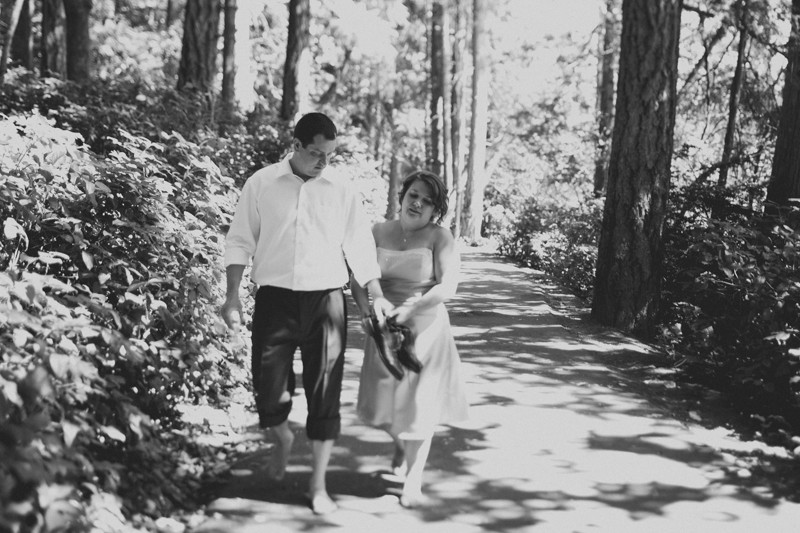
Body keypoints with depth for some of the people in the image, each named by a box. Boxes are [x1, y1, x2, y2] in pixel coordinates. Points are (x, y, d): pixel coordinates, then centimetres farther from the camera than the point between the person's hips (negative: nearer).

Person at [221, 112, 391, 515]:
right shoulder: (261, 184, 1)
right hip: (275, 299, -1)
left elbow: (360, 247, 8)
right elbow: (240, 241, 3)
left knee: (325, 395, 2)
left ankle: (318, 485, 13)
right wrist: (232, 296, -3)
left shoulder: (341, 192, 5)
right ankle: (282, 439, 34)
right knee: (268, 390, -2)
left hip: (325, 301, 1)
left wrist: (377, 296, -1)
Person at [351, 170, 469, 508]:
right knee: (384, 400, 10)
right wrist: (365, 309, -18)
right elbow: (358, 279, 0)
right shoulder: (378, 233, 2)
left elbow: (448, 286, -15)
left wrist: (410, 307, -26)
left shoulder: (439, 237, -7)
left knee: (420, 403, 1)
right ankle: (400, 444, 44)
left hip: (425, 328, -3)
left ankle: (413, 481, 12)